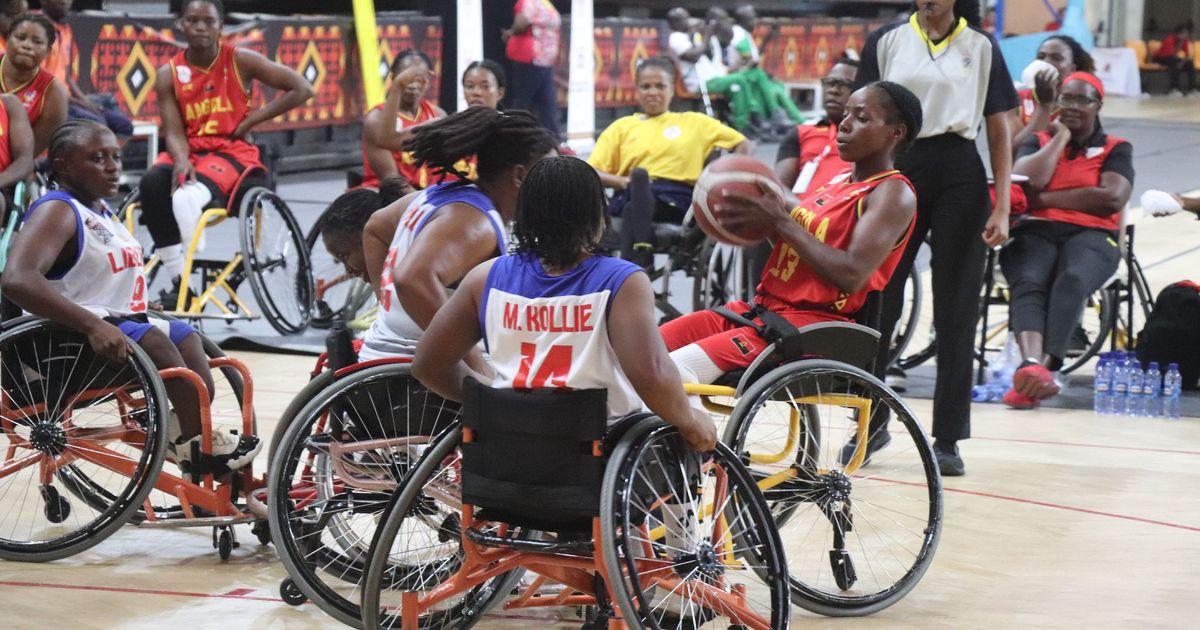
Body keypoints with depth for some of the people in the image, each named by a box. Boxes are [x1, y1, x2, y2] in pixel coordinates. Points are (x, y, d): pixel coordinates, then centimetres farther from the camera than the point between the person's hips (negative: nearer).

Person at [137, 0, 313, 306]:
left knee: (187, 196, -35)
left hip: (231, 151, -3)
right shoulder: (169, 74, 4)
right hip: (189, 152, 3)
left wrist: (250, 120, -6)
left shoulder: (240, 61, -1)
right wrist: (182, 162, -26)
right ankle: (177, 281, -26)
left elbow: (302, 89, -2)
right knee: (152, 184, -31)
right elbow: (174, 131, -3)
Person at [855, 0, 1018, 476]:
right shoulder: (886, 42, 6)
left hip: (959, 177, -1)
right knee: (876, 303, 3)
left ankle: (947, 438, 8)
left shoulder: (981, 47, 6)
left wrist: (1002, 208, -2)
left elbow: (999, 132, 6)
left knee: (956, 311, 1)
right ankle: (869, 424, 19)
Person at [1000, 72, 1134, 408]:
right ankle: (1033, 364, -58)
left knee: (1072, 281, -37)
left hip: (1091, 234, -1)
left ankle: (1044, 368, -53)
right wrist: (1061, 136, 8)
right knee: (1028, 284, -34)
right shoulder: (1038, 141, 21)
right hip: (1036, 231, 1)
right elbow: (1027, 182, -2)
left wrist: (1046, 199, -3)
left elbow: (1112, 198, -5)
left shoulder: (1116, 149, 16)